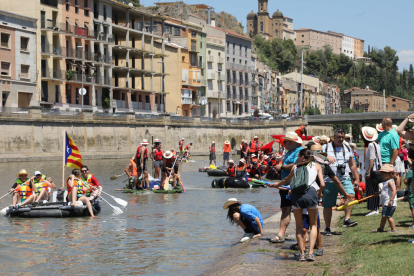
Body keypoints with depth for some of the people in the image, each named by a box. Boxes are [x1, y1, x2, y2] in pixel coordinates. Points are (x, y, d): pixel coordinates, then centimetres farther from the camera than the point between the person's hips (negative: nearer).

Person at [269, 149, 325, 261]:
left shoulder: (295, 167, 21)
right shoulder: (317, 166, 17)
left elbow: (286, 180, 37)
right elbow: (322, 185, 8)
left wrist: (276, 185, 56)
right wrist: (319, 192, 29)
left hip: (296, 194, 1)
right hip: (311, 194, -1)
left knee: (299, 226, 14)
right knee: (313, 225, 11)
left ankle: (302, 253, 9)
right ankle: (310, 252, -1)